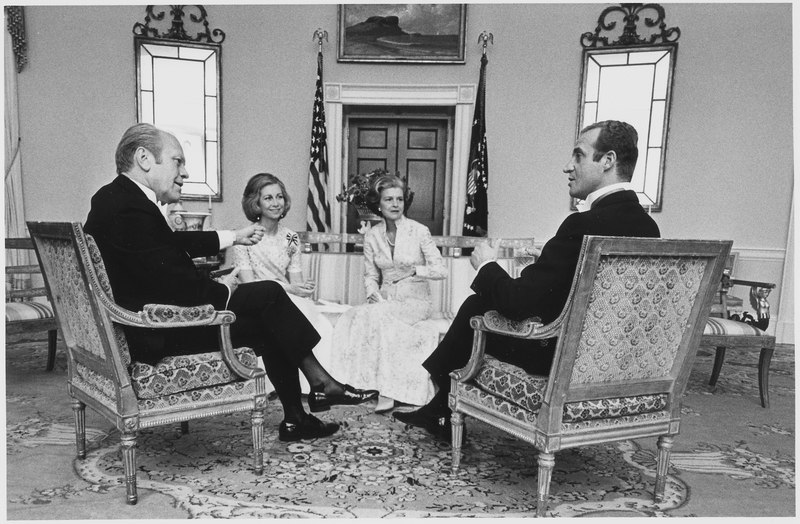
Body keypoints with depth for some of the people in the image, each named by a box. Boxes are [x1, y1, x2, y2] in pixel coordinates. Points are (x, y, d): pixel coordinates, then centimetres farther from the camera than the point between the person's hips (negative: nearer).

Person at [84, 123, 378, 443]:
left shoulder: (116, 197, 9)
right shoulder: (129, 210, -24)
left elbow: (174, 242, 19)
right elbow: (180, 288, -27)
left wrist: (233, 237, 21)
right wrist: (223, 290, -8)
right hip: (156, 335, -10)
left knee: (268, 325, 10)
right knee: (268, 294, -8)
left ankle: (295, 419, 17)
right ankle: (322, 384, 6)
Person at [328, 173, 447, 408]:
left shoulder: (419, 231, -4)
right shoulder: (372, 236, 7)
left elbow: (440, 270, -5)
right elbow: (370, 275, 9)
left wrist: (413, 270, -15)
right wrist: (373, 294, -10)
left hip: (415, 301, -3)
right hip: (385, 301, 3)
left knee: (377, 316, -31)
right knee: (356, 315, -28)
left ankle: (386, 389, -24)